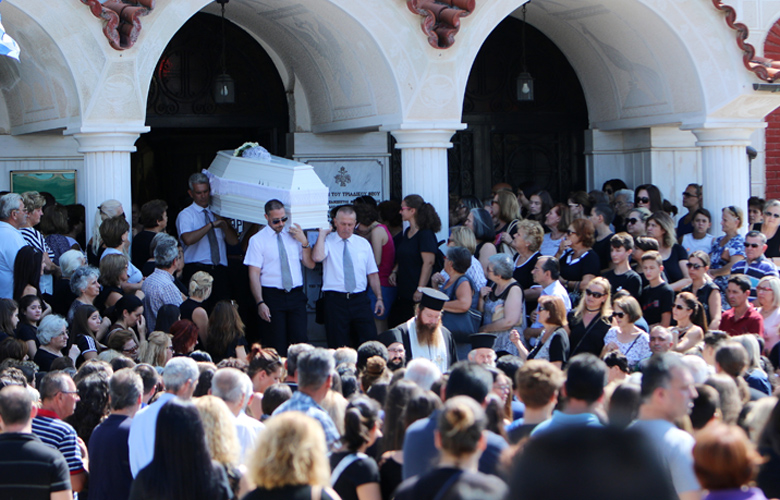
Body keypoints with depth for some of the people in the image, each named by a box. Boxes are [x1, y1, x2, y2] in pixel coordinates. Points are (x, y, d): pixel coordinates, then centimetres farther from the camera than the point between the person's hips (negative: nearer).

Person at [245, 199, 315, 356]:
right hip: (272, 296, -3)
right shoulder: (258, 240, 1)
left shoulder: (294, 234, 12)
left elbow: (310, 264, 12)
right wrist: (260, 303, -14)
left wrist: (304, 242, -3)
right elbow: (254, 274, -4)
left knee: (300, 340, -8)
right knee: (276, 346, -4)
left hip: (296, 296, 3)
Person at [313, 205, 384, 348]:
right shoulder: (327, 242, 2)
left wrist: (379, 298, 8)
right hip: (335, 300, -3)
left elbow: (372, 273, 15)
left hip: (360, 300, 3)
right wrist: (322, 234, -10)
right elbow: (317, 257, -20)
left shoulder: (363, 243, 13)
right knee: (339, 348, -1)